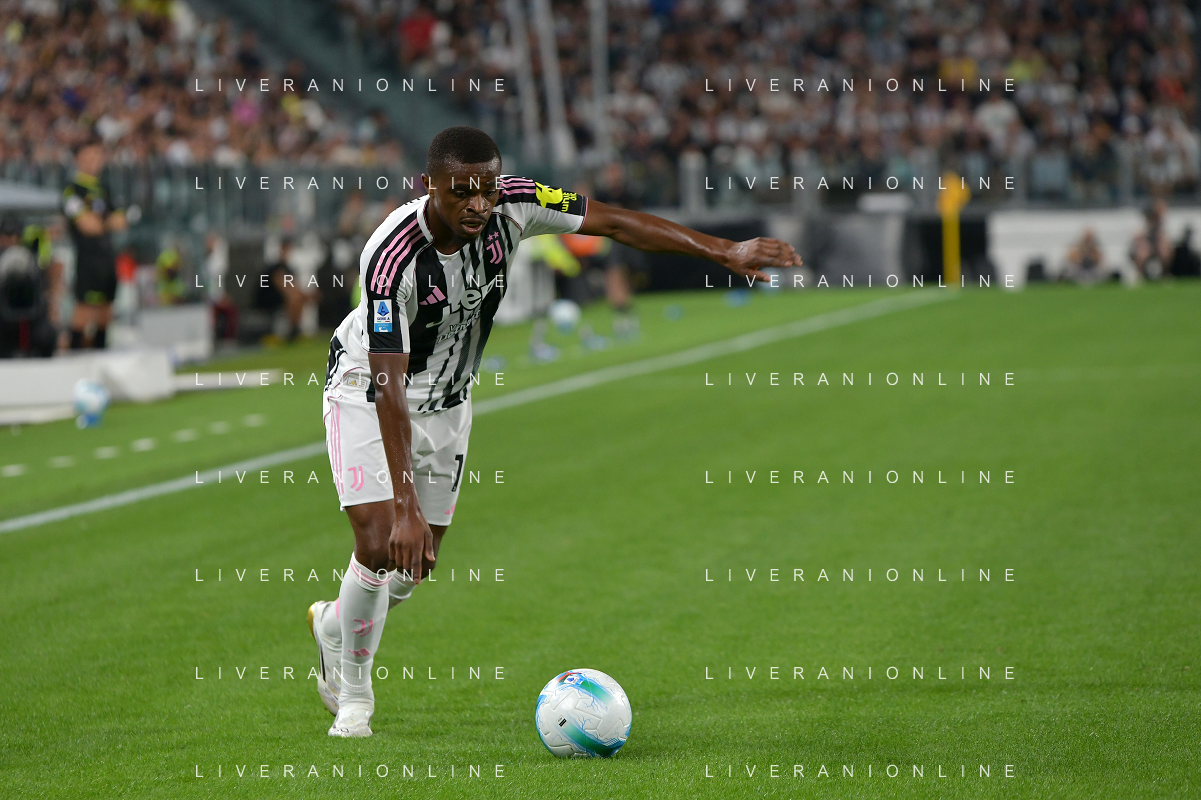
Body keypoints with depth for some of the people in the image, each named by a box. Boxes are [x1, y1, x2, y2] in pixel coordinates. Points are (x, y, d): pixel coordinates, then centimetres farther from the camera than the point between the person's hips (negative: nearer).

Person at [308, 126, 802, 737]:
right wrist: (405, 506, -44)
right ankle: (354, 693, 8)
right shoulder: (392, 256, -36)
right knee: (381, 545, -17)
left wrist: (726, 251, -18)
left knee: (416, 564, 7)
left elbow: (617, 223, -12)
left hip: (447, 399, 5)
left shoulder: (512, 206, -23)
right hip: (368, 393, -5)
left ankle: (334, 624, 40)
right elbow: (389, 387, -38)